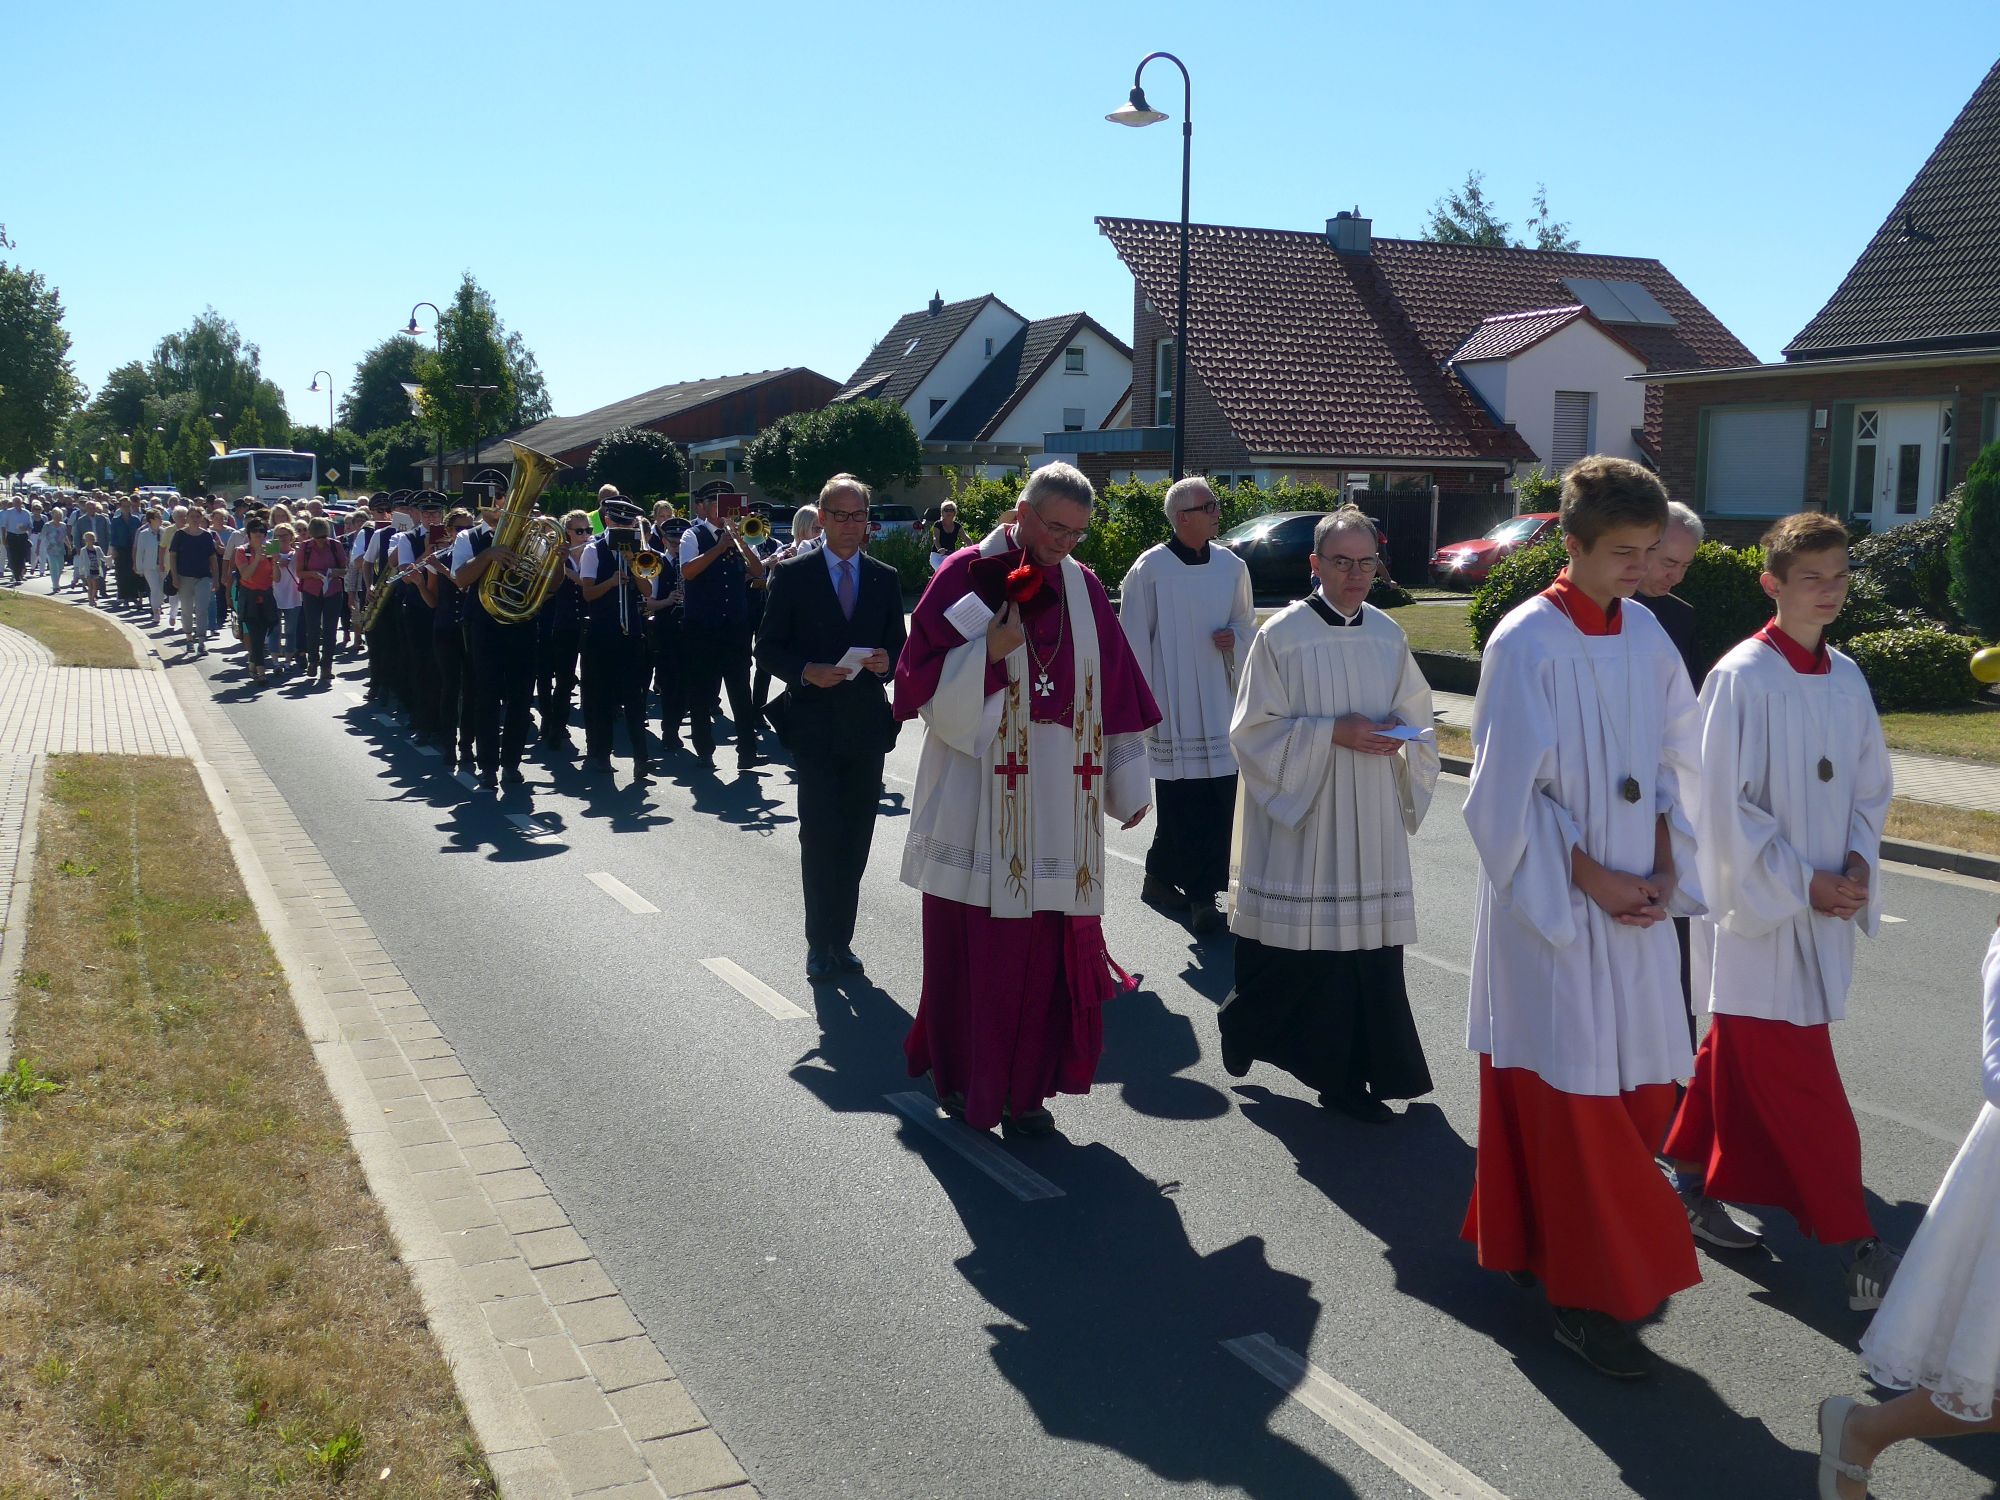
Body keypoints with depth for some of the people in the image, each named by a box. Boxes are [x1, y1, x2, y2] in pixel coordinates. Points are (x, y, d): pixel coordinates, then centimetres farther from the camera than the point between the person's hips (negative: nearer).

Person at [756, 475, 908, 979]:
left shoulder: (885, 578, 9)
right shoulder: (792, 574, 0)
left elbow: (900, 646, 12)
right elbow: (768, 648, -1)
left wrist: (887, 661, -10)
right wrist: (806, 672, -18)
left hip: (867, 725, 3)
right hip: (815, 725, -3)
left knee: (855, 841, 7)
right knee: (820, 837, -6)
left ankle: (841, 941, 17)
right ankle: (820, 943, 4)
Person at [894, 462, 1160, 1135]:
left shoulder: (1083, 588, 8)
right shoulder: (966, 575, -3)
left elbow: (1115, 689, 14)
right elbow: (921, 679, -5)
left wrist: (1128, 784, 13)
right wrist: (987, 653, -19)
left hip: (1058, 811, 3)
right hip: (977, 797, -3)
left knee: (1048, 950, 3)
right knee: (970, 946, 3)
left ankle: (1026, 1085, 15)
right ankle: (959, 1075, 20)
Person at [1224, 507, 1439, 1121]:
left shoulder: (1387, 635, 8)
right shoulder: (1282, 635, -7)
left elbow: (1416, 714, 17)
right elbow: (1255, 729, -8)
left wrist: (1396, 732, -6)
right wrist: (1334, 733, -17)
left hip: (1370, 821, 4)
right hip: (1299, 817, -4)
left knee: (1368, 942, 3)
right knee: (1291, 944, 3)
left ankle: (1349, 1075, 13)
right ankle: (1244, 1023, 32)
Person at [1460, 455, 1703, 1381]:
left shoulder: (1646, 635, 6)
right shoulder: (1526, 644, -14)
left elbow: (1672, 761, 12)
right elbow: (1508, 793, -14)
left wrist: (1664, 869, -1)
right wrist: (1593, 880, -13)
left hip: (1636, 900, 7)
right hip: (1552, 903, -7)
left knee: (1635, 1085, 11)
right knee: (1570, 1092, -2)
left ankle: (1534, 1245, 28)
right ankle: (1586, 1294, 7)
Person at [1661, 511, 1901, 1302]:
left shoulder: (1846, 676, 7)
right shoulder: (1742, 678, -14)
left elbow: (1871, 784, 14)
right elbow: (1727, 807, -15)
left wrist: (1858, 860, -3)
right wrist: (1803, 885, -14)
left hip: (1823, 910, 7)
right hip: (1758, 910, -7)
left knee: (1737, 1054, 16)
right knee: (1801, 1084, -2)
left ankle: (1693, 1188, 30)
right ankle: (1852, 1242, 5)